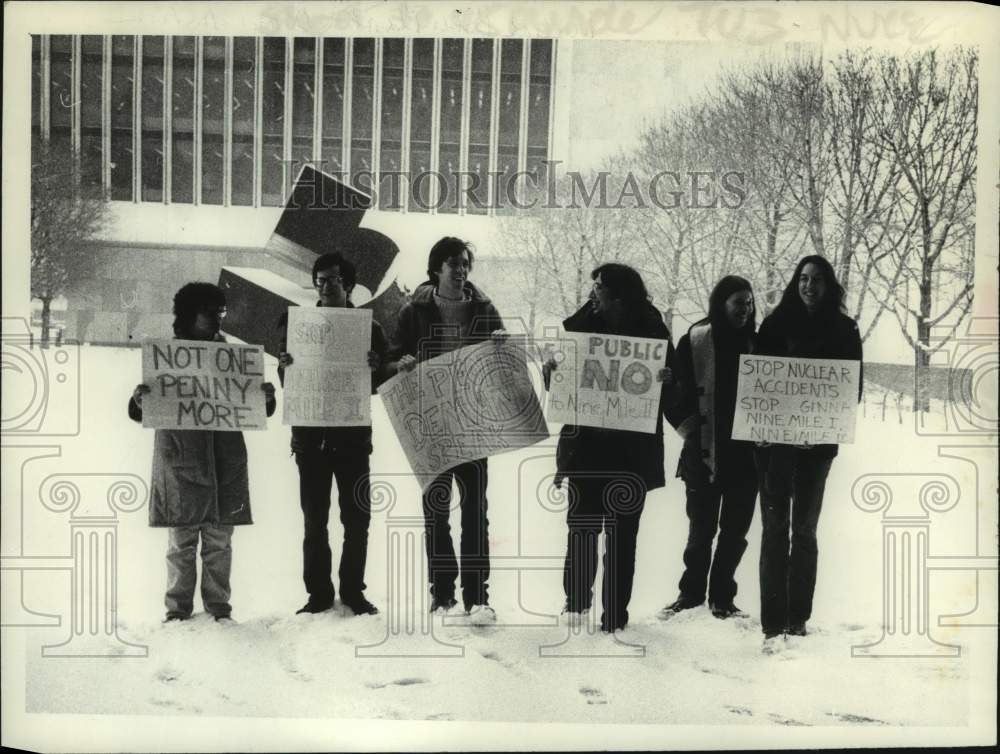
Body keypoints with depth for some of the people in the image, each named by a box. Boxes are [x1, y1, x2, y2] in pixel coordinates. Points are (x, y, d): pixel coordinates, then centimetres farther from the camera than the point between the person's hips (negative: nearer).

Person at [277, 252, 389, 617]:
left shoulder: (369, 327, 6)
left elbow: (382, 383, 3)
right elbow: (287, 382, 4)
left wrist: (373, 369, -19)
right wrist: (286, 367, -18)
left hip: (353, 435, 0)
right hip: (311, 435, 0)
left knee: (357, 518, 3)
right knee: (314, 520, 4)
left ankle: (353, 590, 15)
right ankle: (318, 593, 13)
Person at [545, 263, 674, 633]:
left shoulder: (652, 331, 1)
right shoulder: (581, 326, 4)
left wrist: (667, 380, -20)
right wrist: (551, 370, -14)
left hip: (632, 450, -1)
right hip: (585, 446, 1)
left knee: (622, 534, 2)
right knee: (582, 526, 4)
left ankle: (615, 614, 11)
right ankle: (576, 600, 24)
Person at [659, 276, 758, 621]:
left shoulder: (756, 343, 7)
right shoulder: (695, 340, -4)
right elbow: (675, 389, -3)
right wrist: (690, 428, -6)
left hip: (745, 452, 3)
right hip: (705, 450, -3)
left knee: (736, 528, 7)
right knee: (702, 528, 4)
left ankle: (722, 596, 20)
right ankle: (691, 592, 20)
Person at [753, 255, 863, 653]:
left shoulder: (843, 329, 6)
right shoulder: (776, 323, 2)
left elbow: (854, 383, 6)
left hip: (818, 441, 2)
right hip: (774, 437, -2)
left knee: (805, 529, 9)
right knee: (775, 527, -5)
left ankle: (798, 618, 17)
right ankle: (773, 625, -5)